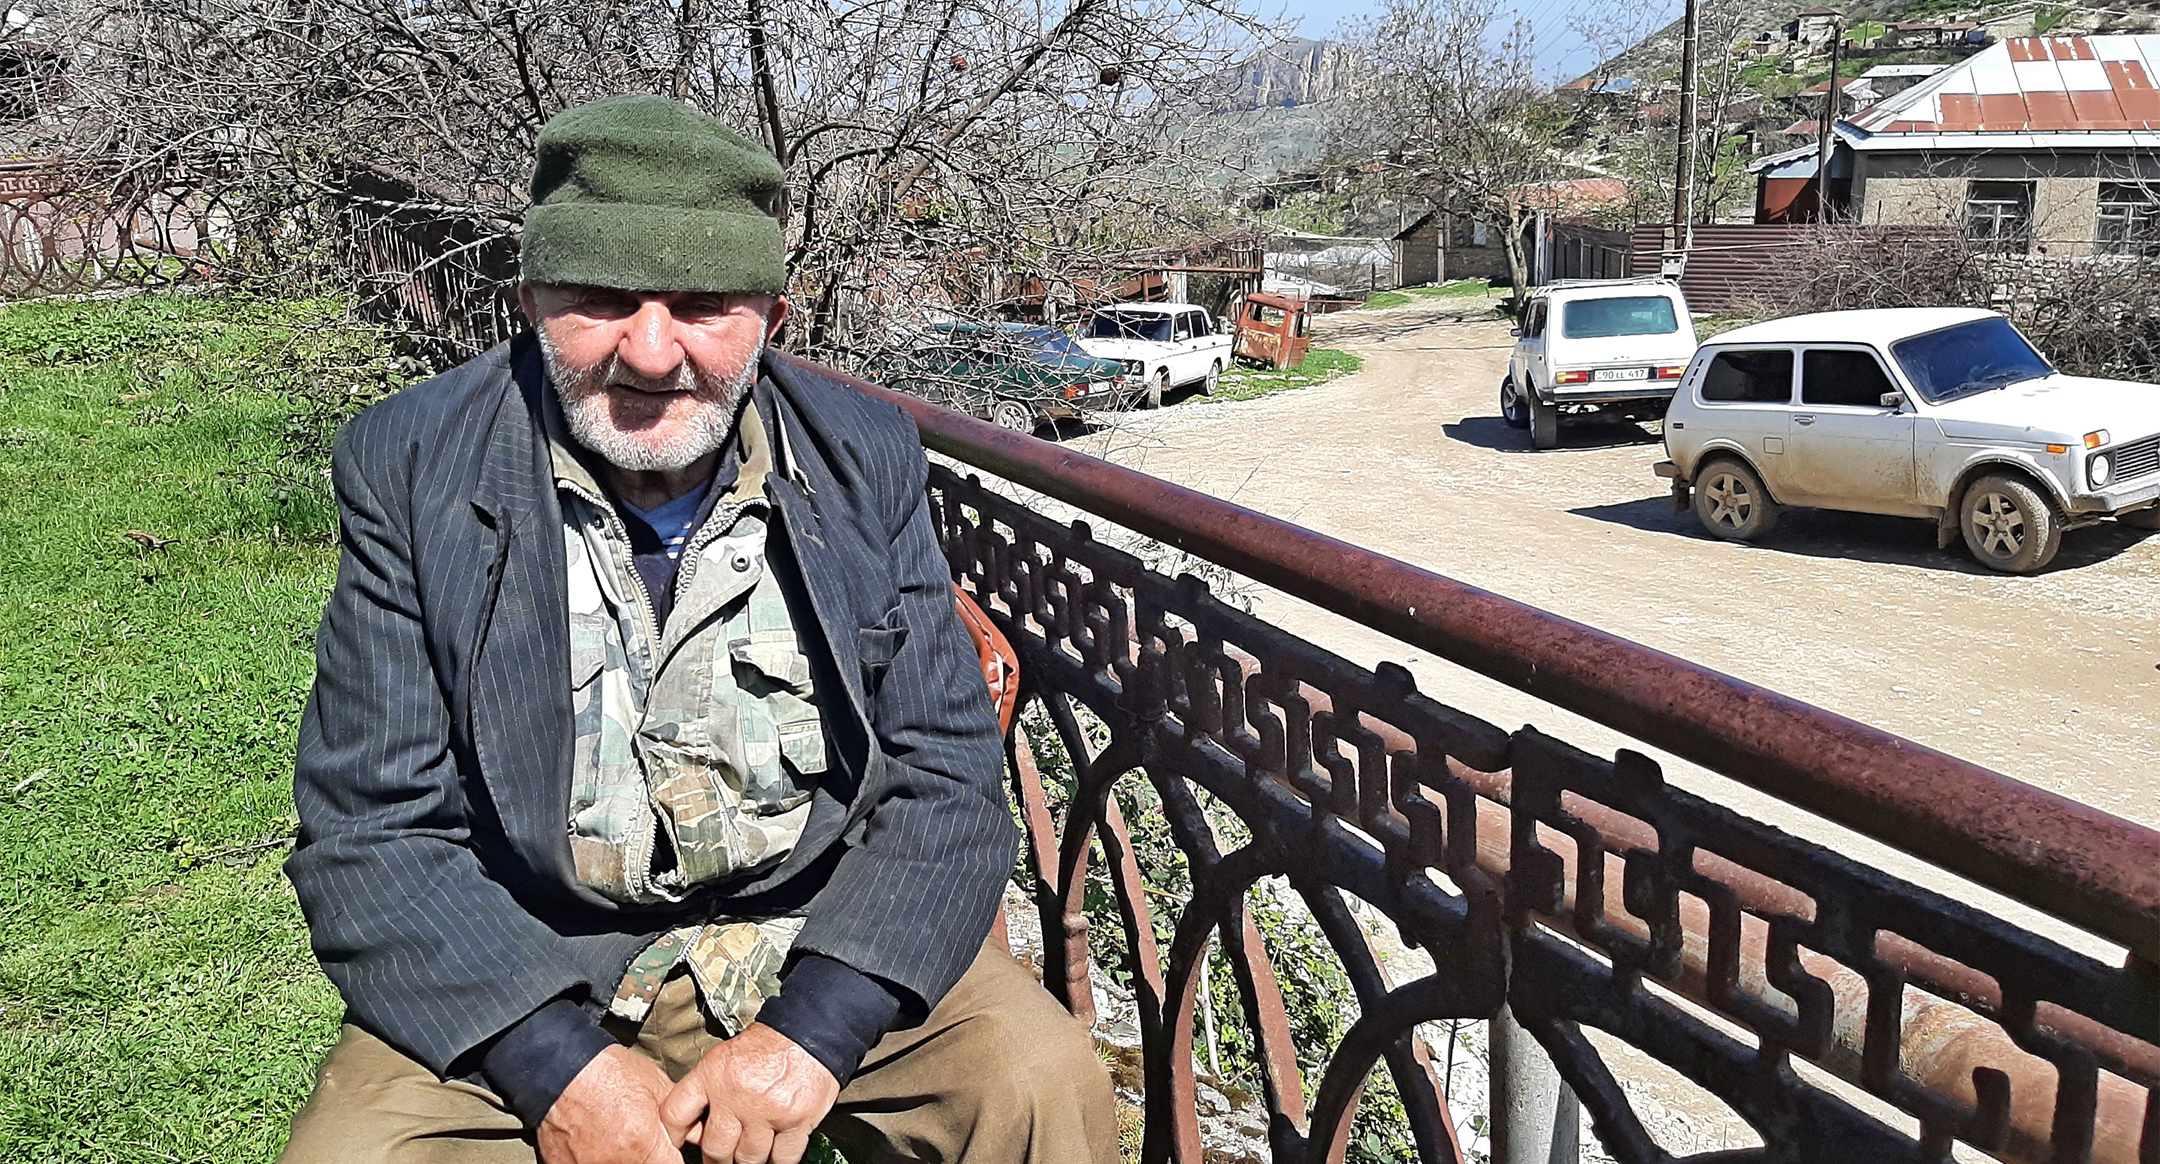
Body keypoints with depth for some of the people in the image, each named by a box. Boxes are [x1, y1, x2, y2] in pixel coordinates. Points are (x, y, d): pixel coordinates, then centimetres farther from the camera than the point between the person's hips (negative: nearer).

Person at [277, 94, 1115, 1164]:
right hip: (516, 971, 0)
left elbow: (945, 777, -5)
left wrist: (812, 1028, -18)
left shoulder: (862, 462, -4)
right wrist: (559, 1064, -20)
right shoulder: (412, 469, -8)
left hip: (817, 934, 1)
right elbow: (369, 830, -8)